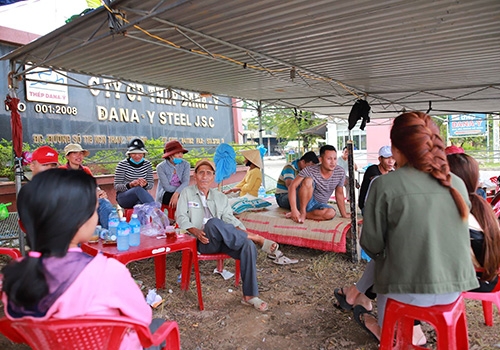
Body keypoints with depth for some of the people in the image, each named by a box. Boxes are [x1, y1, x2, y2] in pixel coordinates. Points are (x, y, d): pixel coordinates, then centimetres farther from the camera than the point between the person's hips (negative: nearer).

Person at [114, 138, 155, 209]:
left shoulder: (147, 164, 5)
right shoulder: (122, 164, -4)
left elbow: (151, 185, 5)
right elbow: (116, 186, -5)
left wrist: (146, 184, -21)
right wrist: (130, 185, -26)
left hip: (141, 196, 2)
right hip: (123, 197, -2)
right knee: (138, 189, -37)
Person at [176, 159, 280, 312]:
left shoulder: (221, 197, 21)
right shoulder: (187, 193, 12)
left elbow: (229, 219, 13)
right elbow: (180, 217, 2)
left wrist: (240, 231, -8)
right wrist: (195, 231, -16)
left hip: (223, 240, 4)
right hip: (203, 241, -3)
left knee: (248, 246, -27)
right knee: (213, 222, -38)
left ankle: (249, 295, -20)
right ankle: (257, 239, -25)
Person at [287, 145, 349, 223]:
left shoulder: (340, 173, -10)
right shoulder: (310, 170, -21)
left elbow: (339, 194, 4)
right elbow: (292, 186, -27)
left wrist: (344, 215, 5)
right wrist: (294, 210, -38)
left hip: (319, 205, 3)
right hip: (304, 201, -3)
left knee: (331, 213, -33)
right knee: (308, 180, -32)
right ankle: (302, 212, -23)